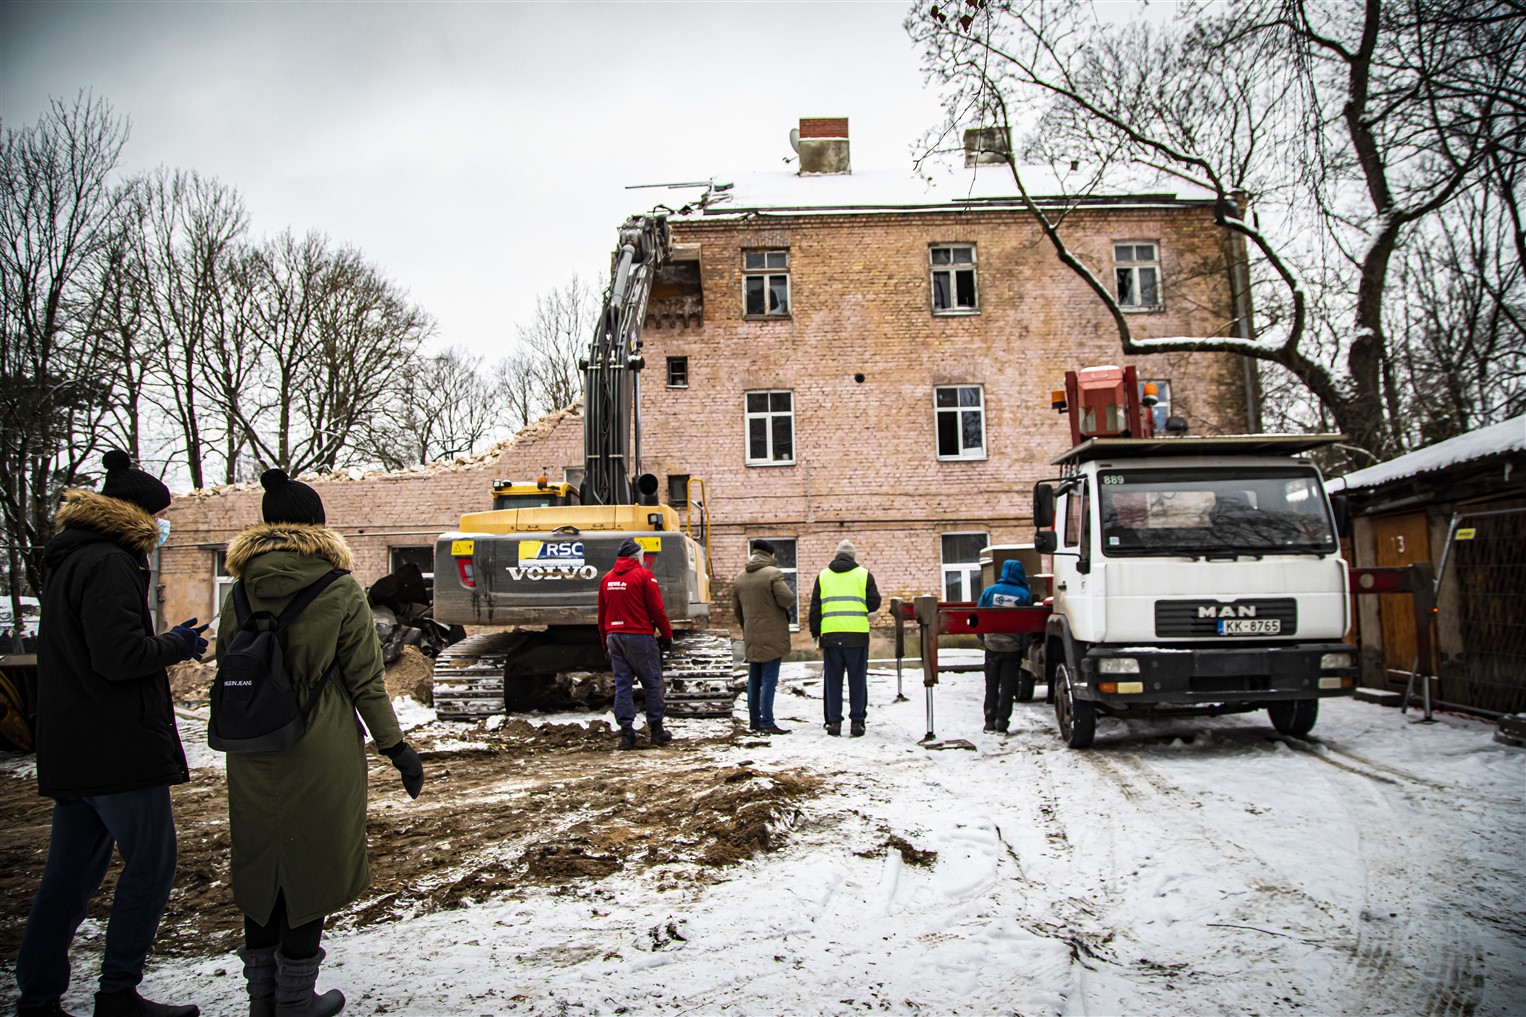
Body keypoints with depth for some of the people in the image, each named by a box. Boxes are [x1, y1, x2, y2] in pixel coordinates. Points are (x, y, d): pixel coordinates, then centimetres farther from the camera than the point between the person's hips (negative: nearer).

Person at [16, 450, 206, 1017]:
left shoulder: (68, 560, 18)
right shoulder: (108, 565, -15)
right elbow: (119, 655, -24)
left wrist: (167, 641, 14)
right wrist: (176, 645, -7)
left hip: (73, 751, 10)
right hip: (119, 747, -10)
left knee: (69, 875, 14)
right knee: (151, 865, -1)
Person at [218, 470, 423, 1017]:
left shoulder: (240, 594, 0)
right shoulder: (340, 591, -10)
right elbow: (364, 680, -8)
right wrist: (396, 747, -1)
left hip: (253, 759, 4)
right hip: (321, 756, -4)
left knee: (260, 866, 16)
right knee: (312, 865, 8)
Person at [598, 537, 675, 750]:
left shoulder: (607, 579, 10)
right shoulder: (643, 575, -6)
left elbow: (602, 613, 14)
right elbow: (657, 609, -8)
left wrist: (606, 641, 21)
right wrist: (667, 635, 1)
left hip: (614, 636, 5)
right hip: (639, 637, -5)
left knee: (622, 685, 7)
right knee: (652, 684, 4)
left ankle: (626, 733, 4)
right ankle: (656, 730, 7)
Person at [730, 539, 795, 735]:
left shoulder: (739, 578, 10)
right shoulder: (773, 573, -12)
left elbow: (736, 609, 15)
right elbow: (787, 599, -21)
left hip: (751, 637, 6)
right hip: (772, 636, -6)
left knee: (754, 679, 13)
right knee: (769, 679, -5)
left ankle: (754, 721, 17)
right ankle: (767, 723, -7)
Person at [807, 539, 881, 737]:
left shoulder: (823, 575, 10)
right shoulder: (863, 574, 4)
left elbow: (815, 607, 9)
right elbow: (874, 604, 3)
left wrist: (815, 632, 15)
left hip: (830, 635, 2)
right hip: (857, 634, -2)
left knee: (832, 680, 9)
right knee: (857, 680, 6)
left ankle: (834, 722, 9)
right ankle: (857, 721, 5)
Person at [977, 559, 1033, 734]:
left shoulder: (989, 591, -1)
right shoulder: (1024, 595, -5)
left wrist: (982, 637, 15)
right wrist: (1026, 646, 10)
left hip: (992, 645, 2)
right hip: (1013, 646, -1)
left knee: (991, 685, 10)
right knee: (1008, 685, 7)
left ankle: (990, 722, 8)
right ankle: (1002, 720, 3)